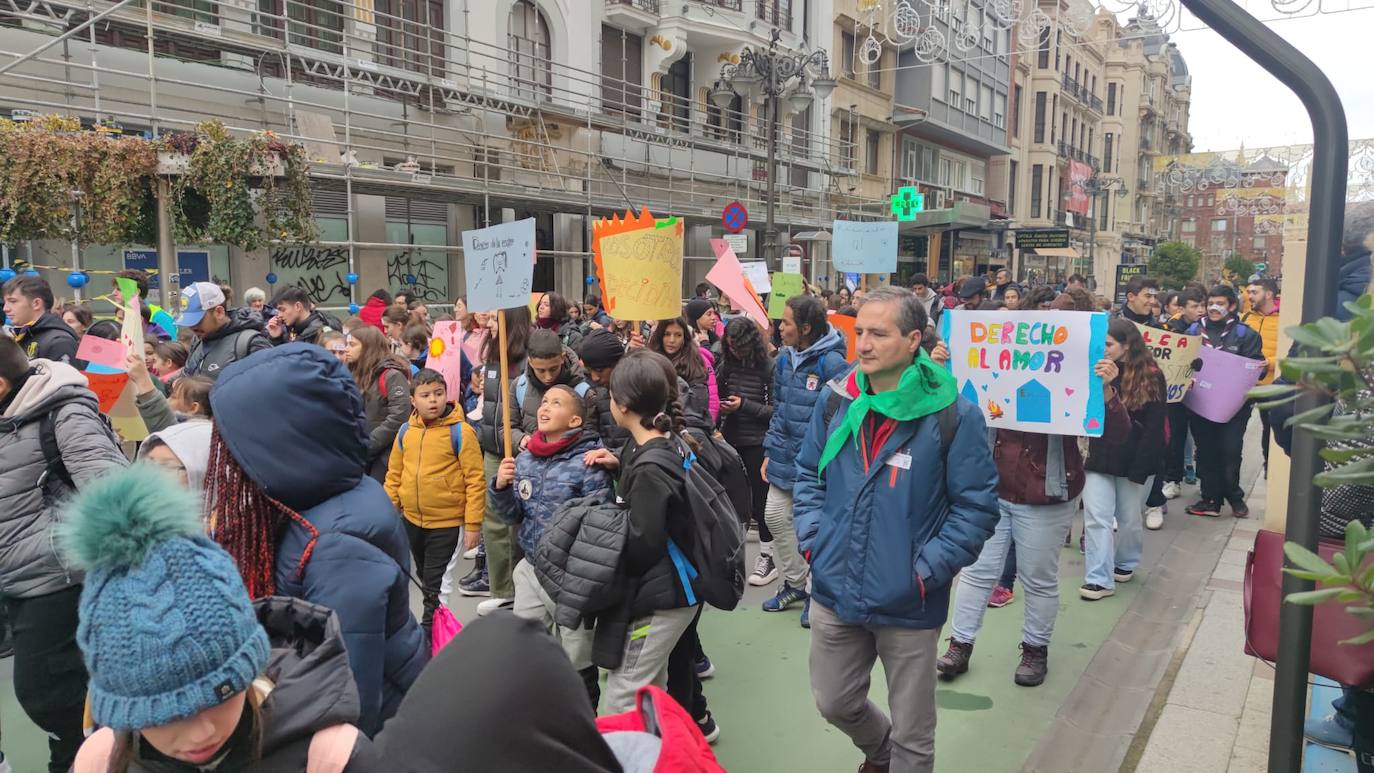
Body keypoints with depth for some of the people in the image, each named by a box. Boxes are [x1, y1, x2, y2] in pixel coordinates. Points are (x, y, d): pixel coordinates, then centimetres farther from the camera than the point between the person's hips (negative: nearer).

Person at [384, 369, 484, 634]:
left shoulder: (460, 431, -14)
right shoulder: (405, 432, 1)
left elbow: (475, 480, -14)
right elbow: (394, 474, 11)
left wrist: (473, 524, -15)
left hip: (447, 522, -6)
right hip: (413, 520, 6)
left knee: (436, 581, 3)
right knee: (424, 575, 21)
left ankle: (431, 626, 20)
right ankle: (433, 617, 41)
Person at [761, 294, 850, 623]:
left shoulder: (832, 362, -18)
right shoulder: (784, 358, 4)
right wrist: (771, 451, 11)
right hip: (786, 457, 7)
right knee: (775, 515, 12)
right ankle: (794, 583, 31)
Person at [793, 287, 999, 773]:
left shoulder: (953, 414, -15)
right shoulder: (836, 399, -2)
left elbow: (976, 506, -10)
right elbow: (809, 474, 11)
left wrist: (927, 571, -15)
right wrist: (812, 540, 0)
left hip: (908, 605, -4)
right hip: (834, 592, 4)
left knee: (912, 734, 14)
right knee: (834, 704, 23)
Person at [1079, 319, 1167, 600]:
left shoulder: (1151, 377, -7)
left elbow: (1154, 427, -10)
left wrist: (1139, 468, -14)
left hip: (1134, 461, -3)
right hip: (1099, 458, 3)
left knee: (1128, 519, 13)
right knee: (1096, 518, -4)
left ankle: (1125, 563, 36)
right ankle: (1099, 579, -1)